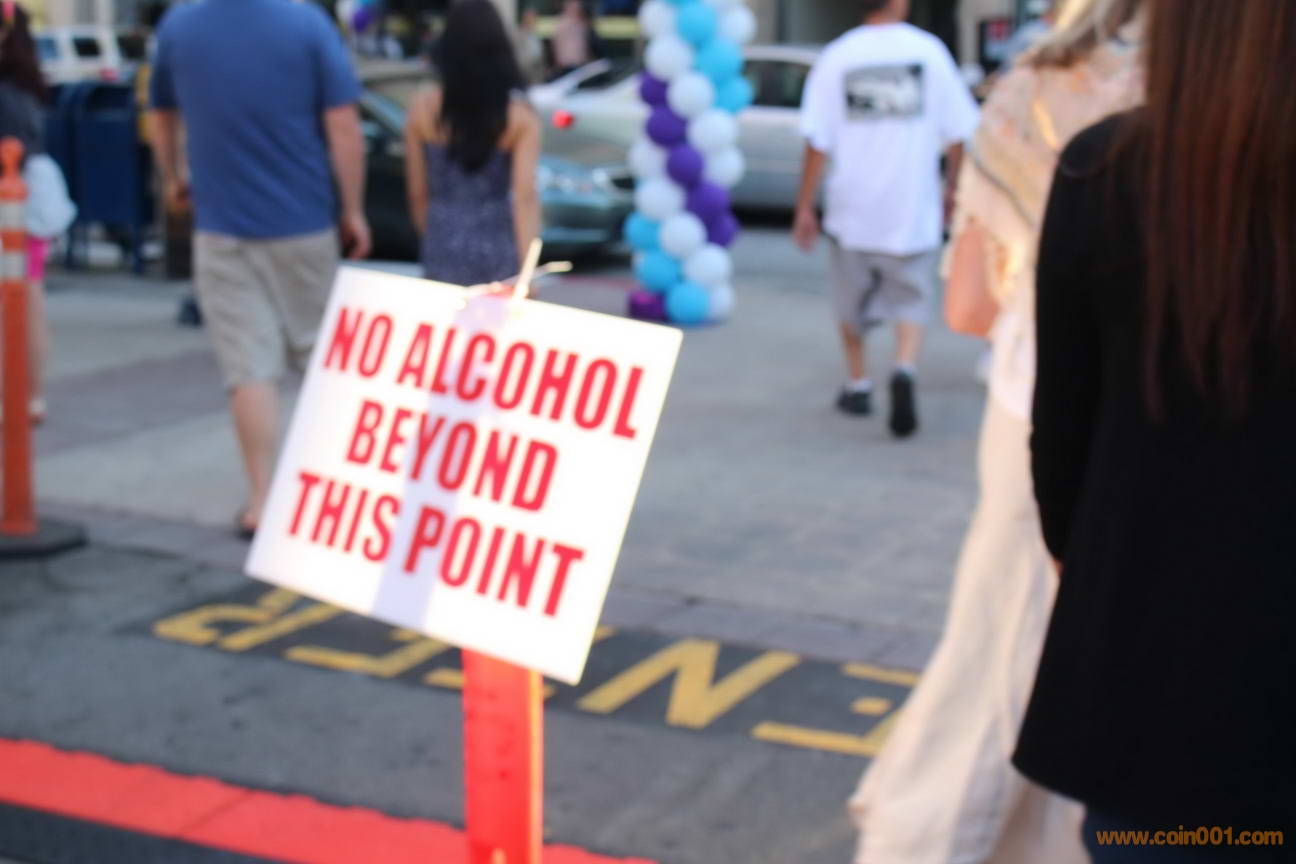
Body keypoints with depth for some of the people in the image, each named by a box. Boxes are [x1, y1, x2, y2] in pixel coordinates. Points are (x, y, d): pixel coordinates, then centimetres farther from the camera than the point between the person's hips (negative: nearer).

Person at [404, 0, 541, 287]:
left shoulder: (423, 107, -3)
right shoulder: (520, 115, -7)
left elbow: (417, 192, 3)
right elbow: (525, 195, -16)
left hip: (444, 245, 1)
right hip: (498, 245, 0)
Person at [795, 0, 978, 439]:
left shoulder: (836, 58, -3)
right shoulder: (929, 51, -3)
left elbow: (818, 142, -6)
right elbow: (956, 133, 1)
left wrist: (805, 206, 1)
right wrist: (955, 188, 16)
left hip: (852, 205, 1)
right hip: (913, 208, -1)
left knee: (851, 302, 18)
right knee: (911, 301, 6)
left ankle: (858, 385, 28)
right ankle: (905, 370, -19)